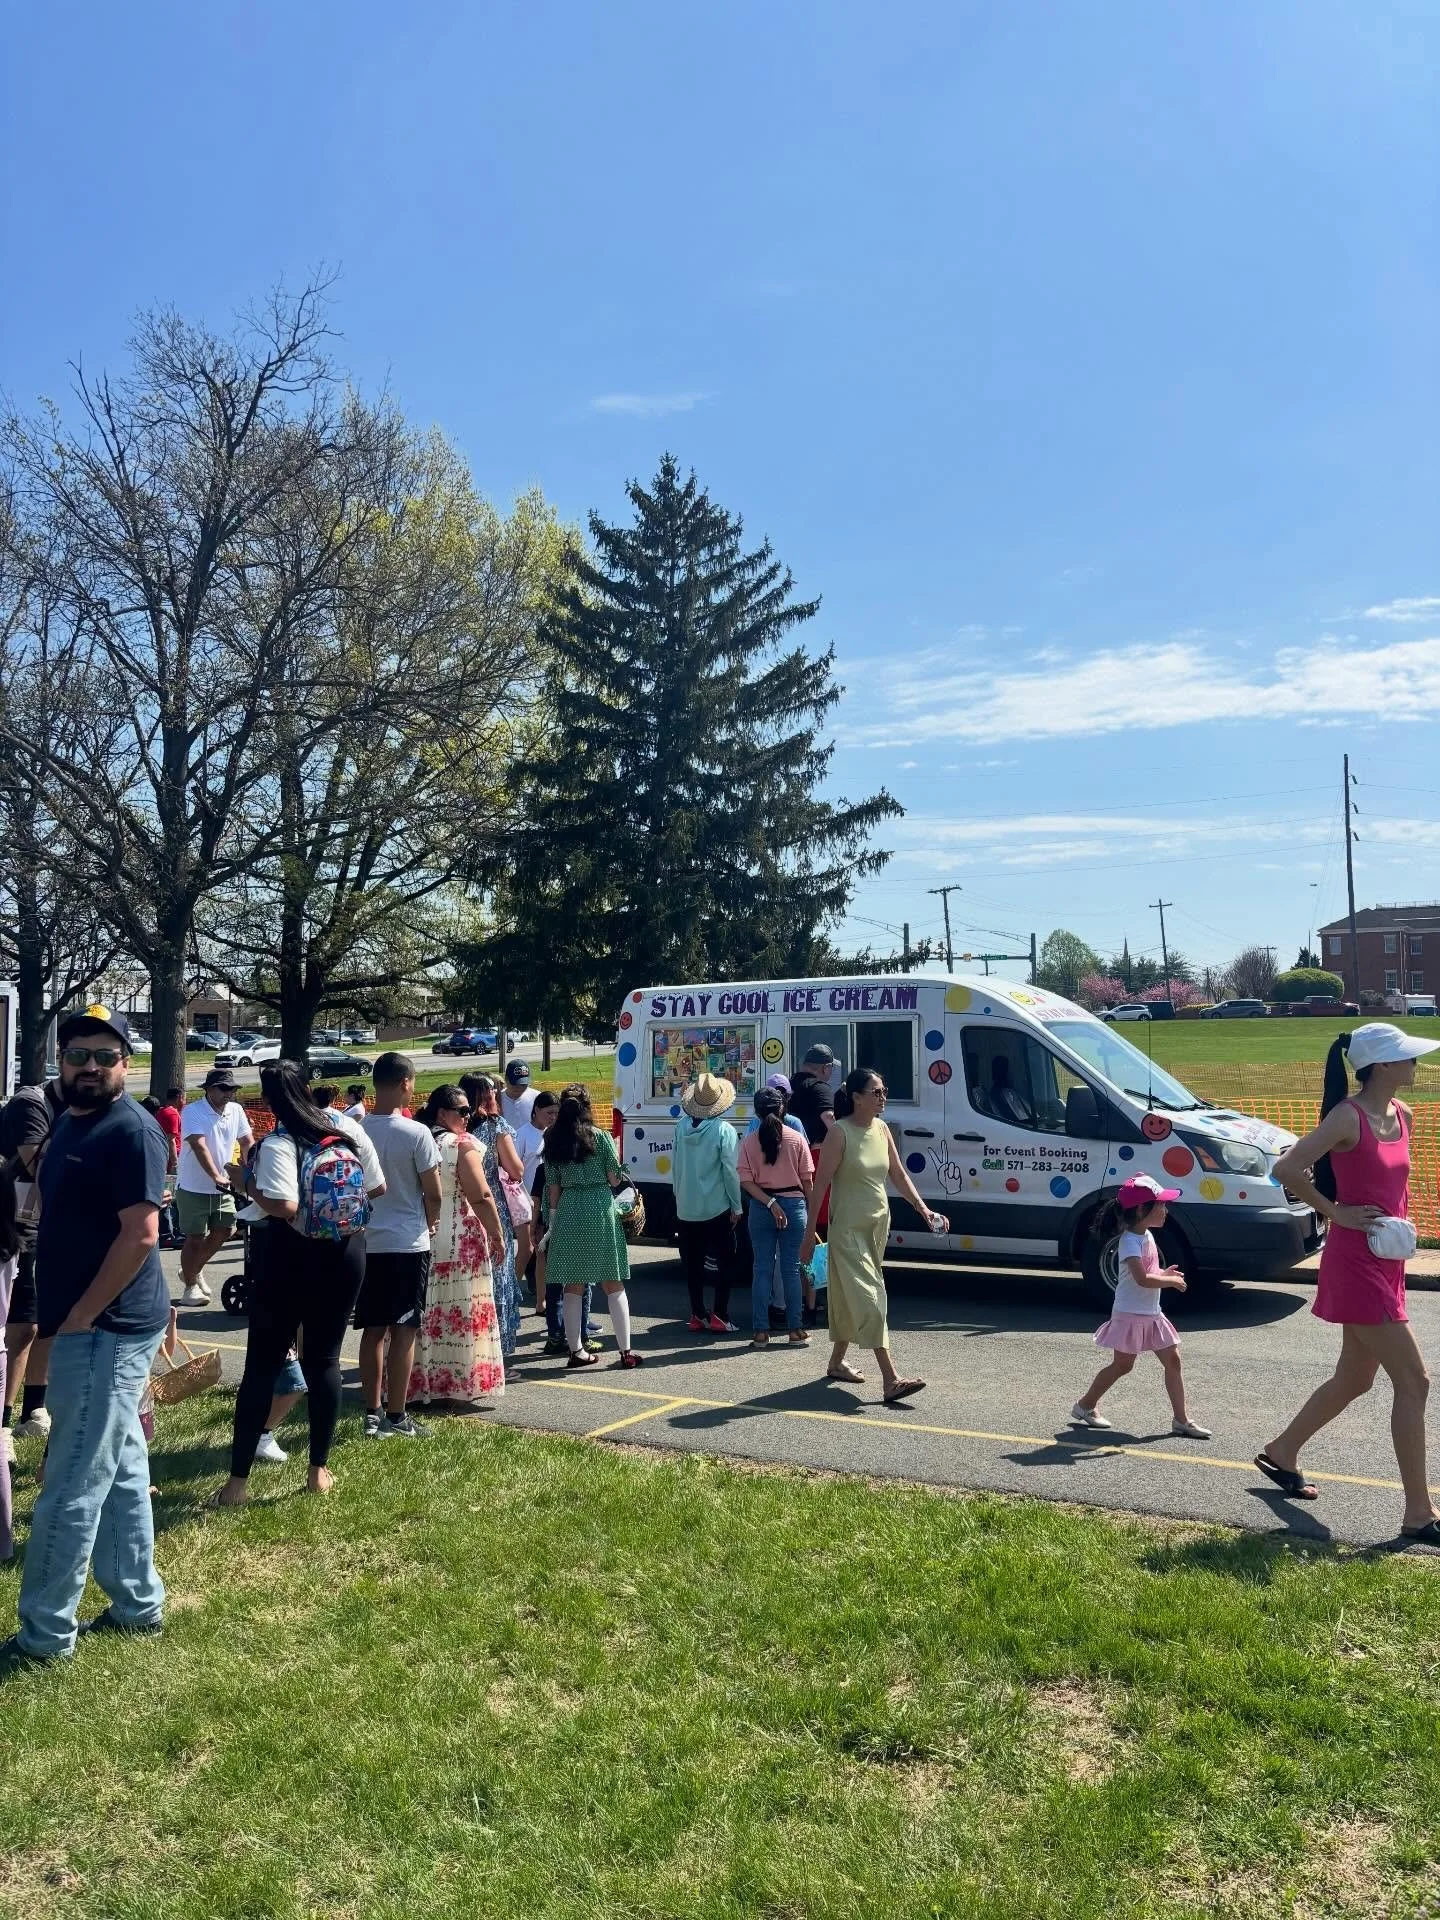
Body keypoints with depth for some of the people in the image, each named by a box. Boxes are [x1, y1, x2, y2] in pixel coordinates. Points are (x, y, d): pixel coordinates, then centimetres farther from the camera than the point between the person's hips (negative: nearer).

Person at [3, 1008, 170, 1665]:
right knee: (121, 1473, 17)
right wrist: (59, 1314, 13)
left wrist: (79, 1315, -17)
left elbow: (140, 1233, -22)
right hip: (93, 1327, 10)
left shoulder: (131, 1130, -17)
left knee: (72, 1488, -2)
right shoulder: (69, 1123, 13)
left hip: (107, 1330, -10)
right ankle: (138, 1605, 28)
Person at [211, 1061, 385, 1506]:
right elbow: (378, 1189, 5)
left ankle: (238, 1481, 9)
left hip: (292, 1258, -4)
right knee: (324, 1360, 13)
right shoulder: (349, 1129, -1)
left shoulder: (278, 1144, -16)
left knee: (262, 1364, 6)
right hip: (346, 1254, 4)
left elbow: (284, 1207, -28)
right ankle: (320, 1470, 18)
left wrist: (252, 1189, -11)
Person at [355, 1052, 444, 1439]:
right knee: (403, 1331, 3)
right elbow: (433, 1193, -9)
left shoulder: (354, 1131, -2)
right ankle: (395, 1417, 8)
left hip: (365, 1243, 4)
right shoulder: (416, 1133, -13)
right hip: (408, 1244, -4)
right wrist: (431, 1223, 10)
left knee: (372, 1330, 12)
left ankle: (372, 1414, 17)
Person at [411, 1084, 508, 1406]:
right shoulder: (462, 1145, -11)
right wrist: (497, 1236, -7)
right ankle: (462, 1383, 5)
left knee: (424, 1314, 9)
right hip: (460, 1244, -6)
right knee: (461, 1311, 1)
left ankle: (421, 1383, 15)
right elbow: (481, 1198, -14)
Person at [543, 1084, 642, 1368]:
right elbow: (615, 1179, -3)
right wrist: (616, 1179, 18)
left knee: (573, 1286, 10)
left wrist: (554, 1216, 13)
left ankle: (576, 1350, 13)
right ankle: (626, 1350, 5)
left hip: (568, 1211, 3)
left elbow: (553, 1187, 5)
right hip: (600, 1209, -2)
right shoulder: (600, 1137, -5)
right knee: (613, 1285, 4)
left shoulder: (553, 1141, 4)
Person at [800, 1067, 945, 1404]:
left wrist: (924, 1210, 2)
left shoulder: (882, 1130, 5)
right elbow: (820, 1184, -14)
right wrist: (810, 1233, -14)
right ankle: (891, 1381, -15)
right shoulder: (840, 1133, -15)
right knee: (869, 1299, -11)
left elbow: (898, 1175, 12)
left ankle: (837, 1362, 33)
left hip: (878, 1224, 7)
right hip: (849, 1227, -7)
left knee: (850, 1297, 17)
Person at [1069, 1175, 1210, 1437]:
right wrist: (1172, 1281, -19)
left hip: (1151, 1315, 9)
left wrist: (1165, 1273, 6)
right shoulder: (1130, 1241, -21)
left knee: (1172, 1360, 5)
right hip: (1130, 1315, -9)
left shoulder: (1146, 1235, 9)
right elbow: (1142, 1279, -31)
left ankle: (1181, 1420, 10)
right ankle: (1085, 1405, 18)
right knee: (1122, 1365, 1)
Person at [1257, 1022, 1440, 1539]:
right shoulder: (1348, 1116, -17)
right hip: (1356, 1266, -9)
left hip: (1385, 1264, 9)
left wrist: (1398, 1224, 7)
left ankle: (1280, 1453, 37)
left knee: (1354, 1380, 19)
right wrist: (1337, 1212, -17)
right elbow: (1285, 1170, -23)